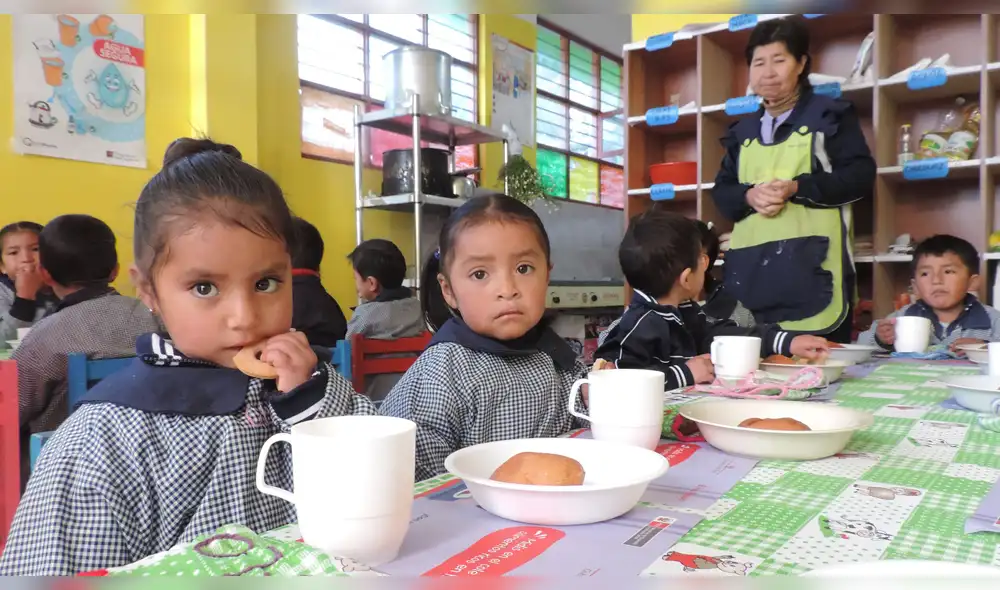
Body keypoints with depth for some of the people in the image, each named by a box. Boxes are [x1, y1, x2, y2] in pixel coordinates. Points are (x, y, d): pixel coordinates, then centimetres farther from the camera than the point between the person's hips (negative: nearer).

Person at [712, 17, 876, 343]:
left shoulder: (830, 115, 6)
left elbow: (860, 176, -3)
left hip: (812, 267, -4)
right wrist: (749, 196, -8)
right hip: (752, 273, 5)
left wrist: (795, 188, -16)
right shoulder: (743, 130, 20)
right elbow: (721, 190, 15)